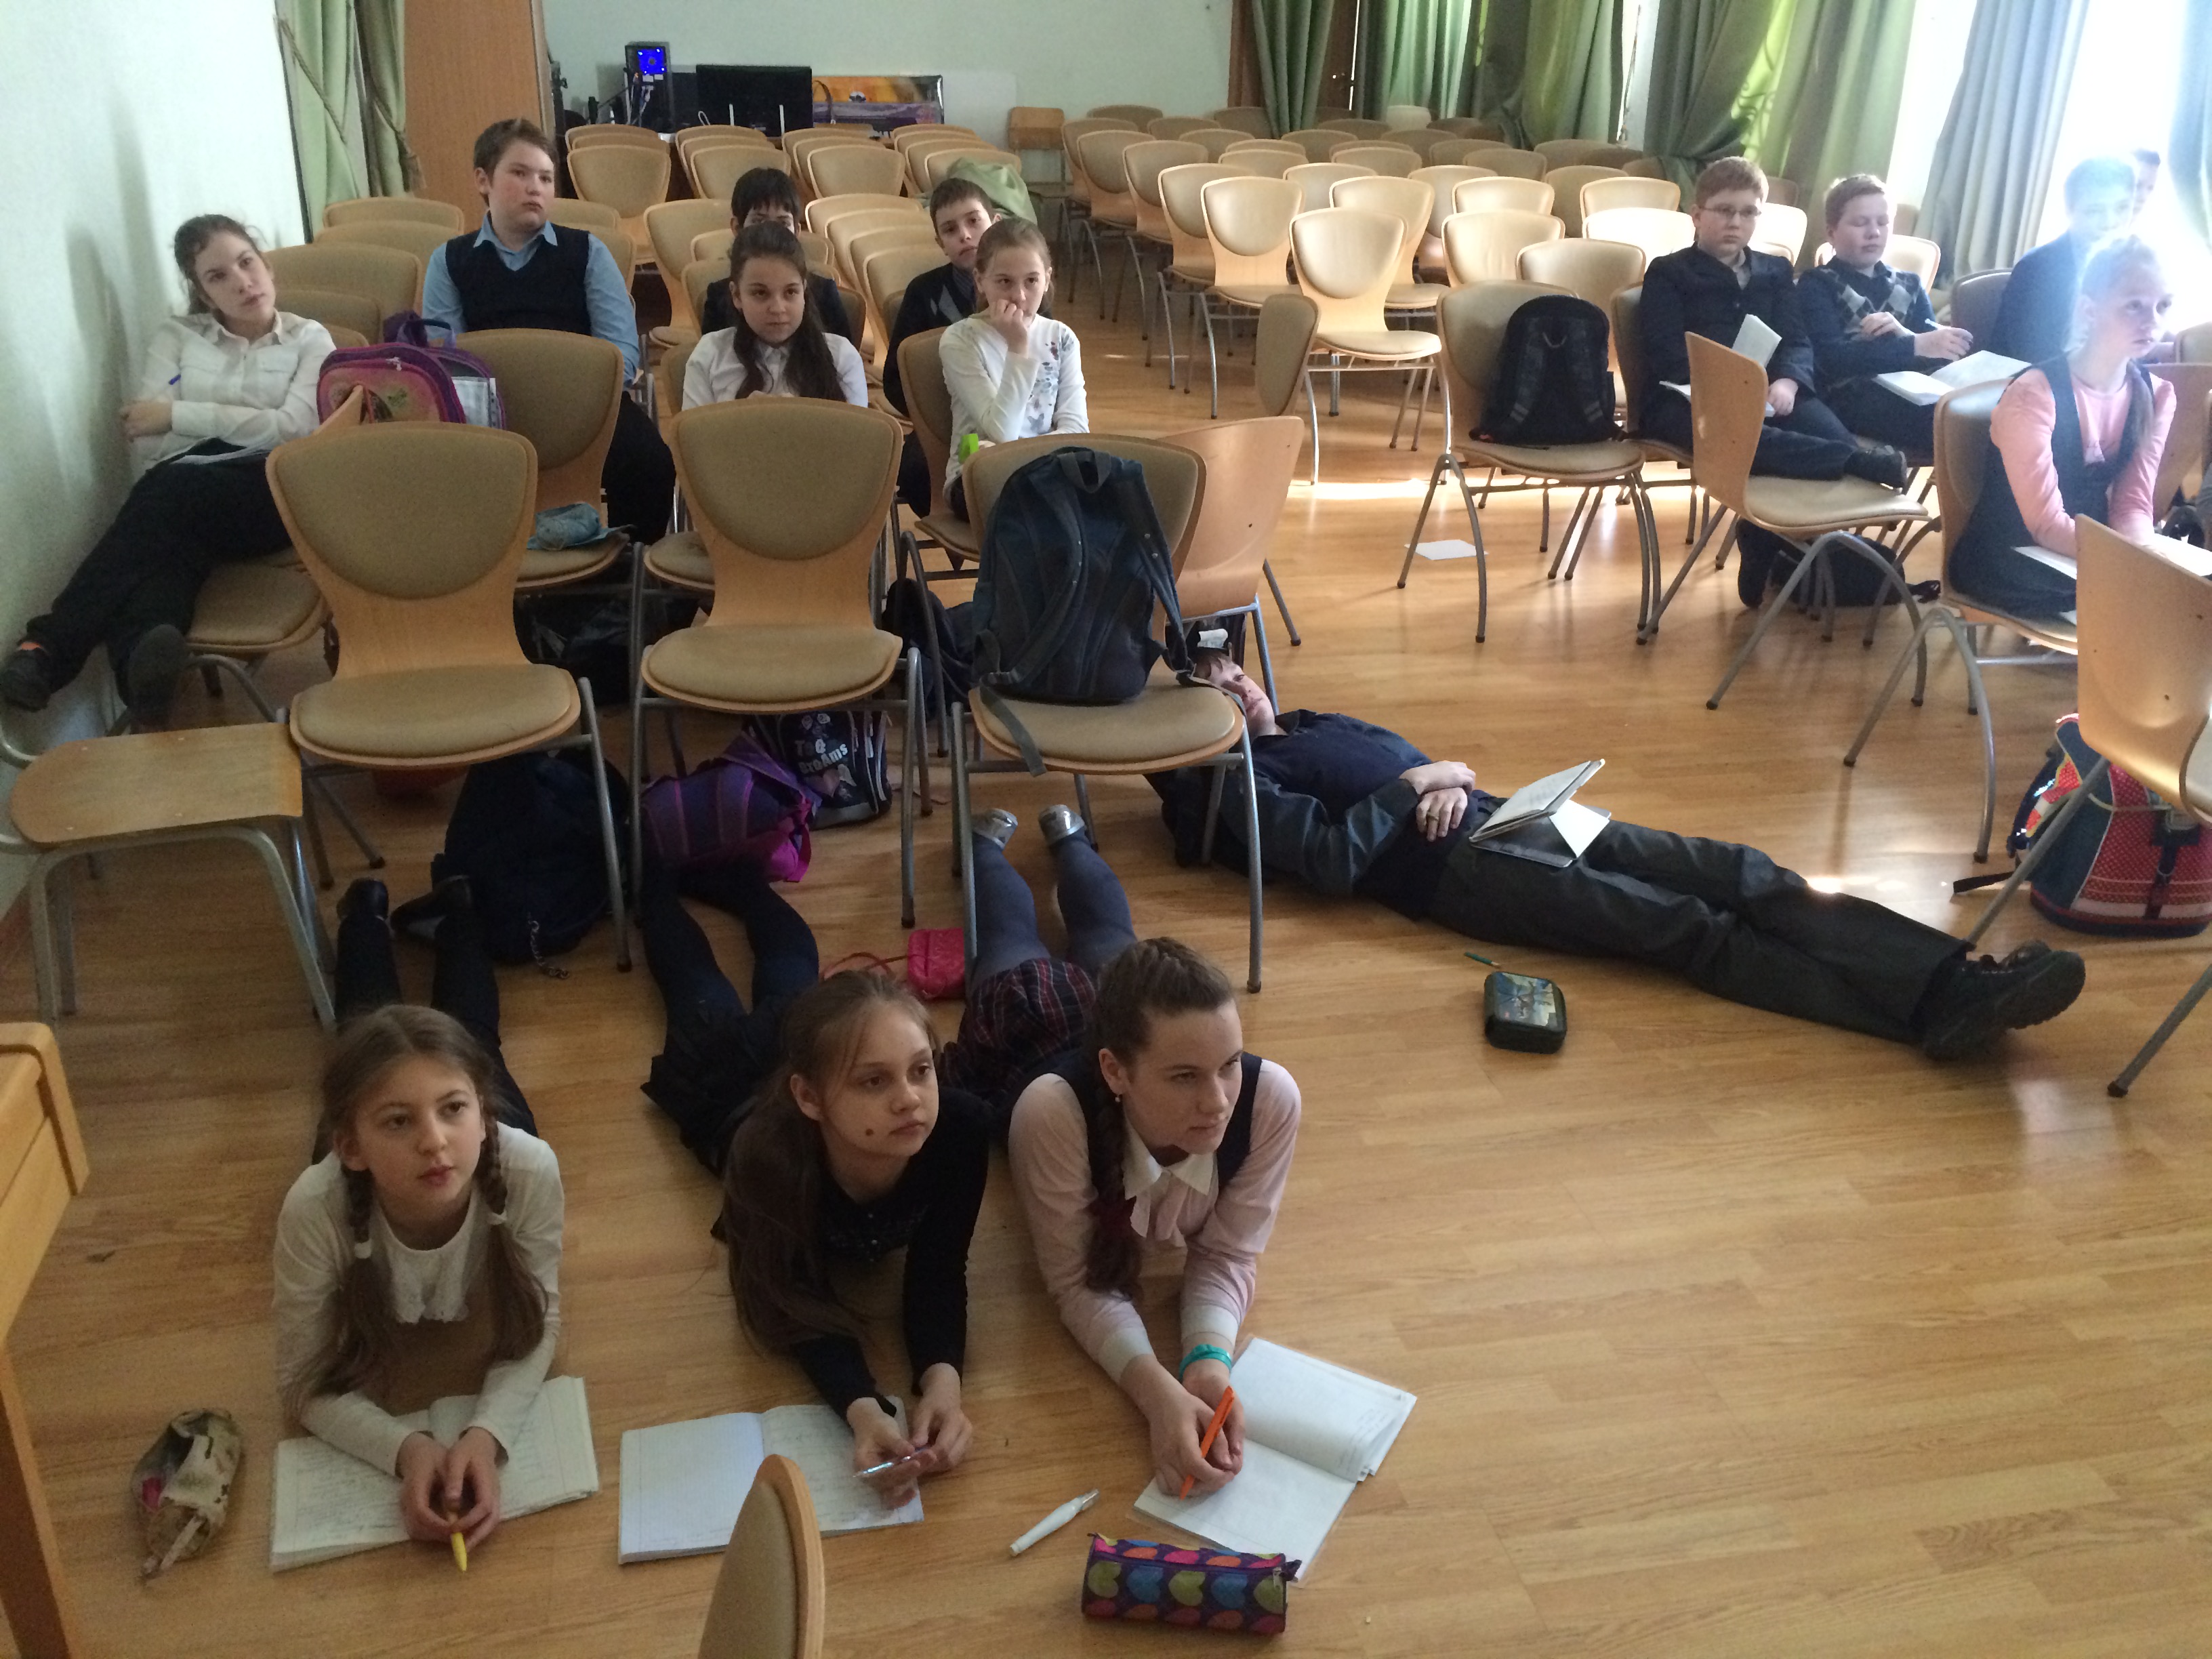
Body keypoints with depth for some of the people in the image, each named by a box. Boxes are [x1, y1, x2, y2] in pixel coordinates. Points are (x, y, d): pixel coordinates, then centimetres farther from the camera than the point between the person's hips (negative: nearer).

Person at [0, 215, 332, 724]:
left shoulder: (309, 339, 15)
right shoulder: (176, 337, 20)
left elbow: (296, 430, -4)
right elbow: (147, 450, 7)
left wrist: (180, 414, -4)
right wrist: (247, 422, -3)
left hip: (275, 492, -2)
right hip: (185, 506, 2)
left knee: (168, 495, -35)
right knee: (169, 539, -38)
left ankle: (53, 647, -43)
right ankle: (144, 663, -67)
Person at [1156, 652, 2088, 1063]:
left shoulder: (1319, 728, 32)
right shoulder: (1238, 783, 5)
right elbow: (1331, 859, -12)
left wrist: (1454, 774, 3)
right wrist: (1412, 784, -4)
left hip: (1496, 818, 8)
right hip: (1445, 869, -8)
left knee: (1742, 877, -13)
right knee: (1681, 925, -26)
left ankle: (1962, 984, -26)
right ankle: (1933, 1012, -36)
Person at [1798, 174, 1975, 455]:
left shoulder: (1909, 285, 28)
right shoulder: (1817, 285, 11)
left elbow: (1938, 352, 11)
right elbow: (1832, 359, -9)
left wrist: (1904, 336, -11)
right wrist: (1915, 346, -18)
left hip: (1909, 391, 5)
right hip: (1851, 396, -5)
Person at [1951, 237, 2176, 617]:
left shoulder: (2155, 396, 0)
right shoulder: (2034, 395, -21)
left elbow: (2133, 505, -1)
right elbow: (2047, 525, -23)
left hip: (2084, 550, 7)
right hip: (2004, 561, -7)